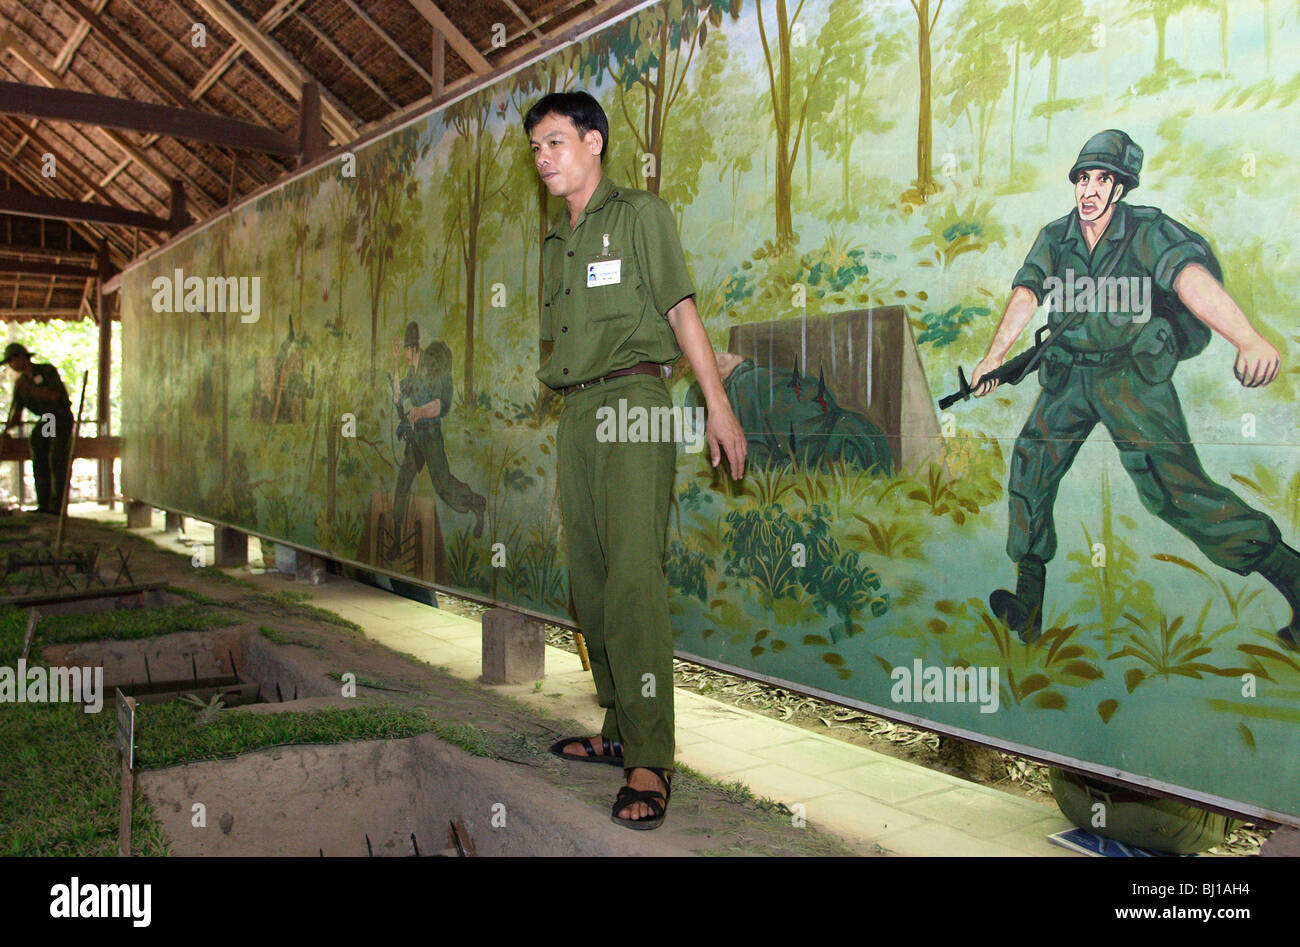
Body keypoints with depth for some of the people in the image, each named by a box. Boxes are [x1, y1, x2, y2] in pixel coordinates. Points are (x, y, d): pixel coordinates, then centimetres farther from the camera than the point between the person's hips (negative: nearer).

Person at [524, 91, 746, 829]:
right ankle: (619, 732, 18)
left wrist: (718, 406, -12)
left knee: (633, 579, -16)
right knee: (590, 579, 7)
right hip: (575, 410, 7)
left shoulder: (640, 214, 3)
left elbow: (681, 311, -4)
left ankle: (650, 761, -13)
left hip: (633, 401, -7)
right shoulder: (556, 240, 22)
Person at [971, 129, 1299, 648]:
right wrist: (995, 354, -27)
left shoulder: (1148, 231, -11)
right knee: (1030, 468, 0)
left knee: (1171, 483, -16)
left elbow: (1191, 278, -29)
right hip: (1069, 376, 5)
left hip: (1132, 374, -5)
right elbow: (1025, 295, -9)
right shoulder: (1054, 238, 3)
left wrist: (1247, 337, -46)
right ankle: (1028, 604, 11)